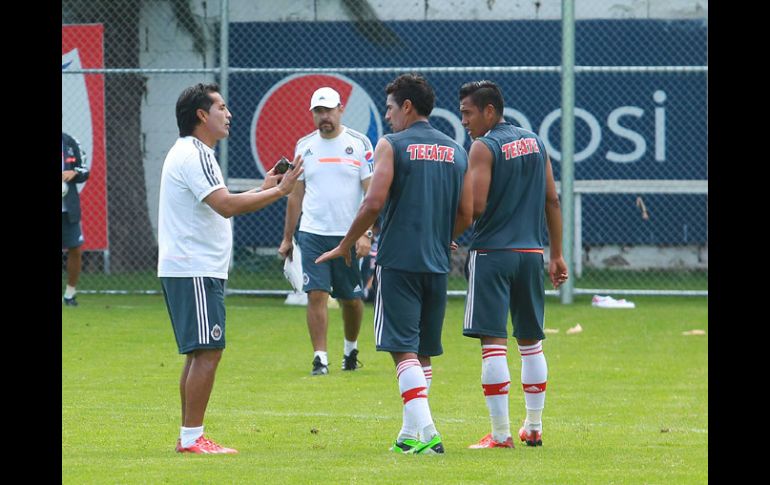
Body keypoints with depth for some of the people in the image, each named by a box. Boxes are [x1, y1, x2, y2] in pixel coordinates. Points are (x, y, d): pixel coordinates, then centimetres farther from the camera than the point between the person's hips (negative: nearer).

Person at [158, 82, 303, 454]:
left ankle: (189, 437, 15)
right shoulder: (193, 155, -15)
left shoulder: (192, 154, 19)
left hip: (194, 269, 11)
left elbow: (218, 205, 24)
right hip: (194, 271, -11)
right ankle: (191, 438, -11)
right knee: (207, 352, -11)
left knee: (199, 354, 12)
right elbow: (226, 206, -24)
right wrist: (279, 191, -18)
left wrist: (264, 188, 18)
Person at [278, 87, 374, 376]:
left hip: (349, 235, -2)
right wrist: (287, 238, 12)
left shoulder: (359, 144, -2)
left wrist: (366, 234, -14)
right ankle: (320, 359, -6)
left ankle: (350, 349, 29)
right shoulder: (304, 146, 9)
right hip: (312, 234, 2)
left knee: (352, 298, 6)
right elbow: (296, 195, 14)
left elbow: (372, 193, -4)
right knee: (316, 295, -8)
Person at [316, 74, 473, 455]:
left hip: (398, 262, -5)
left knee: (404, 350, -7)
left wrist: (345, 246, -2)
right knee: (422, 353, 15)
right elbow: (466, 214, 11)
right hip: (437, 265, 5)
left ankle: (425, 433, -20)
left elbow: (374, 202, -14)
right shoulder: (456, 151, 11)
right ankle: (410, 434, 19)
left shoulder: (392, 145, -5)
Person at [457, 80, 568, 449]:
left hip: (492, 253, -6)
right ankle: (533, 428, 20)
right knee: (531, 342, 15)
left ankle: (500, 433, -9)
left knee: (493, 343, -6)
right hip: (531, 251, 6)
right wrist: (556, 255, 17)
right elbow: (552, 201, 13)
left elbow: (475, 207, -16)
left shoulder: (484, 147, -9)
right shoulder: (535, 142, 11)